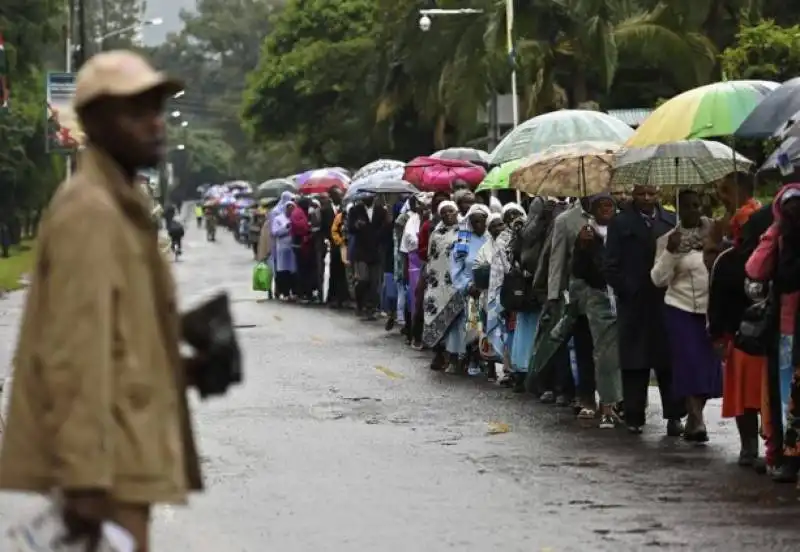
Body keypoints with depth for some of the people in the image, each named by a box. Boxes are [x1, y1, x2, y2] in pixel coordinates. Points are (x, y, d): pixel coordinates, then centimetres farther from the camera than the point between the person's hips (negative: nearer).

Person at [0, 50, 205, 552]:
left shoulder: (120, 206, 19)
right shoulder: (89, 211, -13)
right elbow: (75, 354, -21)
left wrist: (181, 370, 12)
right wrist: (85, 476, -26)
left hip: (117, 455, 10)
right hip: (103, 463, -10)